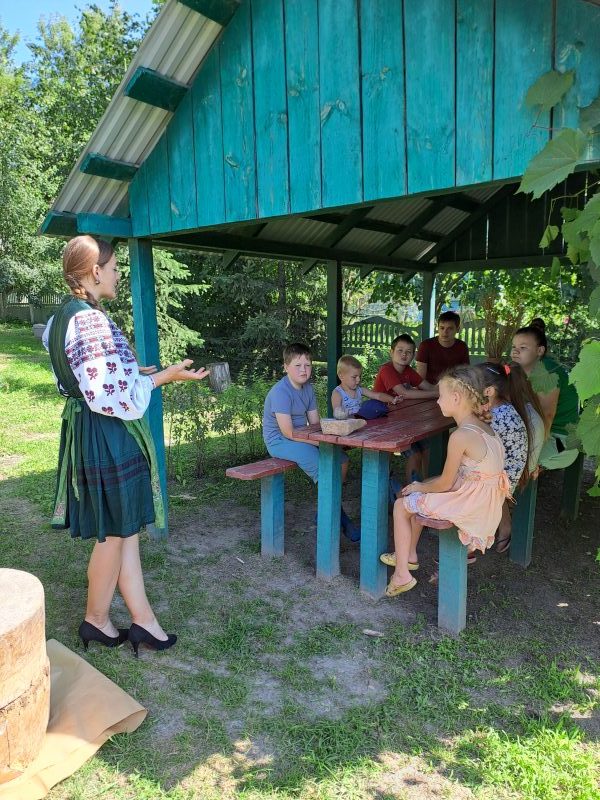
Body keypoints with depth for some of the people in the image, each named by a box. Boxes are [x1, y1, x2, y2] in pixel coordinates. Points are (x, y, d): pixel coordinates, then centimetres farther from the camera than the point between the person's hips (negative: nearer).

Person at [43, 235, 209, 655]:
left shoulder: (64, 316, 11)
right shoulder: (92, 321, -21)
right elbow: (112, 395, -23)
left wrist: (137, 372, 17)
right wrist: (167, 375, -15)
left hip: (86, 431, 10)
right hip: (108, 437, -10)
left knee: (124, 530, 14)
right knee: (115, 533, 8)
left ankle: (144, 620, 25)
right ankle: (96, 619, 28)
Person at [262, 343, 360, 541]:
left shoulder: (308, 388, 6)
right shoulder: (280, 392, -20)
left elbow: (315, 423, 9)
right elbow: (288, 431, -25)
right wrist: (318, 441, -25)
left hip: (302, 437, 9)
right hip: (280, 441, -9)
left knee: (341, 459, -1)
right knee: (322, 467, -26)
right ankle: (338, 517, -8)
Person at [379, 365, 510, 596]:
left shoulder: (461, 436, -23)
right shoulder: (483, 427, 5)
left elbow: (445, 483, -15)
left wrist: (420, 487, 4)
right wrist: (423, 485, 11)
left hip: (470, 504, -9)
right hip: (484, 500, 9)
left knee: (401, 505, 5)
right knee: (416, 498, 25)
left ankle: (402, 574, 12)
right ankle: (409, 556, 34)